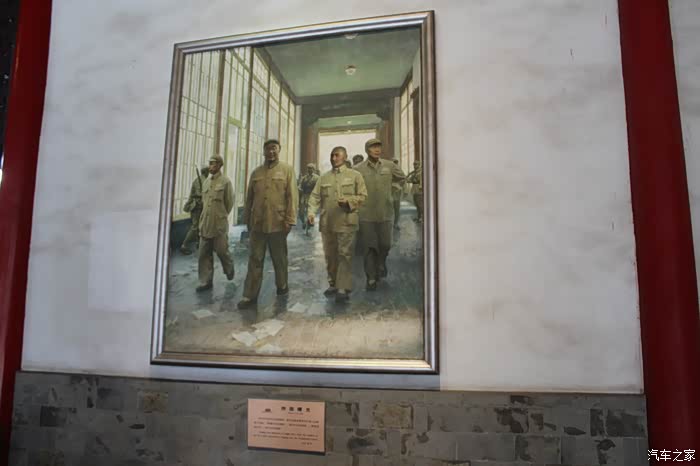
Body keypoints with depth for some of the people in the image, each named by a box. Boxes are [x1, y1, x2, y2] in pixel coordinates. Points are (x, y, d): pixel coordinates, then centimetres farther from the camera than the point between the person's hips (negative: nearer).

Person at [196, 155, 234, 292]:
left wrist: (221, 216, 5)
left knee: (222, 251, 5)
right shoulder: (206, 182, 10)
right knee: (204, 254, 4)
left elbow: (229, 203, -2)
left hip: (219, 224, -5)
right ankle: (206, 281, 11)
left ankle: (229, 269, 33)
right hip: (205, 224, 5)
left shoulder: (225, 181, -7)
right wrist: (204, 218, 14)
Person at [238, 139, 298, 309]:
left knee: (279, 258, 12)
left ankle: (282, 285, 32)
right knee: (255, 260, 2)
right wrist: (247, 219, 13)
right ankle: (250, 295, 5)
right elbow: (249, 198, 15)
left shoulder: (287, 170, 1)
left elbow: (292, 196, -5)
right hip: (257, 223, 3)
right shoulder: (256, 172, 12)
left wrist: (289, 219, -11)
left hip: (278, 223, -2)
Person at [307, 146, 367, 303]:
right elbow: (315, 196, 6)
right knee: (330, 255, 11)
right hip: (327, 223, 4)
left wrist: (348, 201, -16)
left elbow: (362, 196, 1)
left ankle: (343, 289, -4)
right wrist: (311, 212, -11)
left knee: (344, 255, -7)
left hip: (346, 222, -4)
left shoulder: (355, 175, 5)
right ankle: (333, 284, 25)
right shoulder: (324, 177, 14)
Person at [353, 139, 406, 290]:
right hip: (366, 214, -2)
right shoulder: (358, 169, -3)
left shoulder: (389, 166, 4)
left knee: (385, 244, 8)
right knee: (369, 247, 2)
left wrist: (385, 180, 11)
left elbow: (401, 177, 19)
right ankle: (371, 278, 12)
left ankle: (381, 264, 39)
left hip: (385, 213, 2)